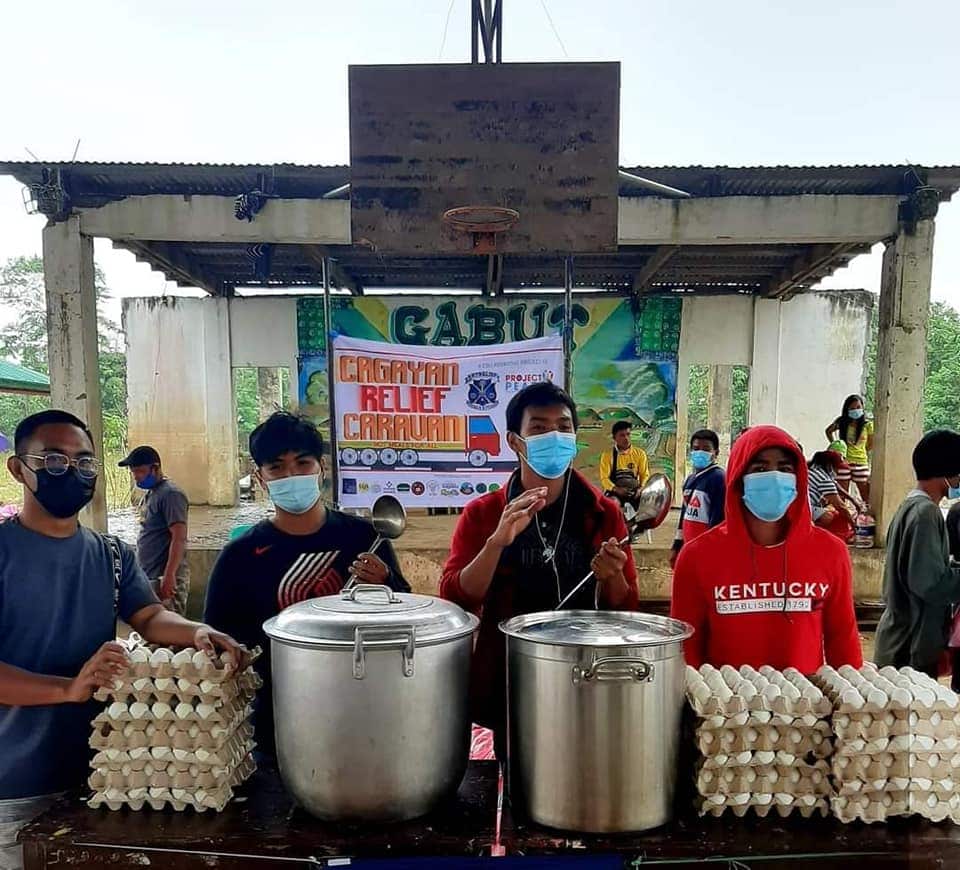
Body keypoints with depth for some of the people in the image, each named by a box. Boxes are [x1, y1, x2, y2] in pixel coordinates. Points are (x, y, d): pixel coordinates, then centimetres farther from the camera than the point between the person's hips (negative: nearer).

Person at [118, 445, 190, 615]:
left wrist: (169, 575, -26)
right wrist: (140, 570, 23)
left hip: (164, 577, -9)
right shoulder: (150, 493, 15)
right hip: (149, 576, 9)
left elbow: (179, 538, -21)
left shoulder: (170, 494, -15)